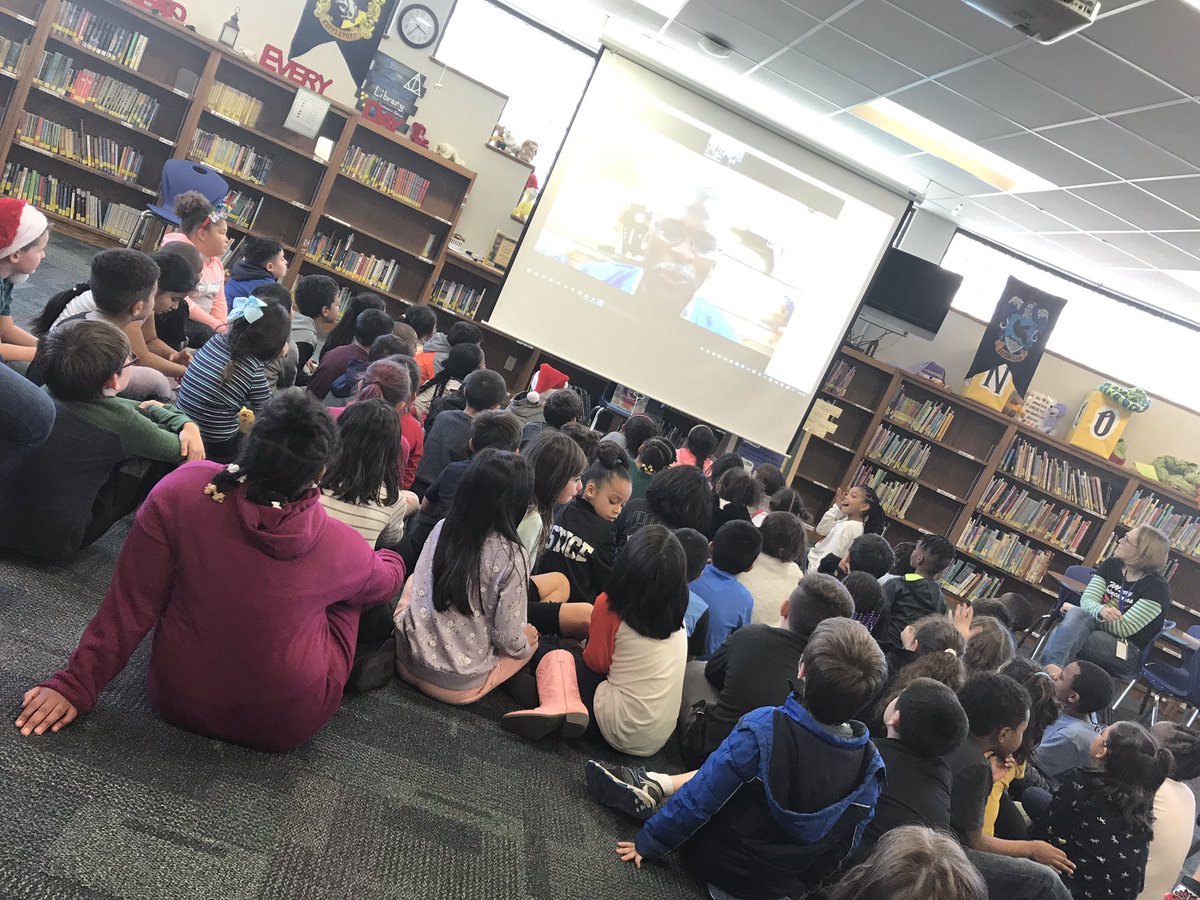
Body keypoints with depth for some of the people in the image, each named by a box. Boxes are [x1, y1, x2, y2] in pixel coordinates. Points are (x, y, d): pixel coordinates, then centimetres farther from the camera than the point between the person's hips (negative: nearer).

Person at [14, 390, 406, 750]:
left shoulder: (180, 491, -21)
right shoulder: (342, 548, -20)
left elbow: (130, 607, -13)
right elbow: (386, 582, 5)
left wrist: (75, 683, 1)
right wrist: (393, 557, 29)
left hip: (177, 700, 2)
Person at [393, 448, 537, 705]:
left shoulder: (442, 528, -6)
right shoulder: (511, 557, -20)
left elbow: (420, 583, 6)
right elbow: (508, 640, -14)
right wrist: (525, 643, 8)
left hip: (407, 661, 4)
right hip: (456, 685, -4)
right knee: (531, 640, 23)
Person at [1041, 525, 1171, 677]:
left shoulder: (1158, 588, -9)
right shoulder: (1111, 565, 9)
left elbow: (1124, 628, -14)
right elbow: (1087, 600, -2)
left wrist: (1075, 610, -10)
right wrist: (1101, 611, -28)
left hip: (1126, 653, -4)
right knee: (1077, 615, -35)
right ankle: (1052, 670, -53)